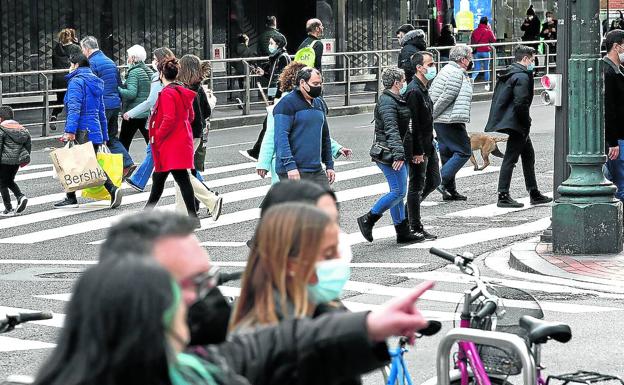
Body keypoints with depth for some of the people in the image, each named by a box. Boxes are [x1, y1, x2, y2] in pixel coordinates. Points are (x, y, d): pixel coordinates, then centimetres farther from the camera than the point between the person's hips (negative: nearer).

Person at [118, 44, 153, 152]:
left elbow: (131, 93, -22)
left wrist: (117, 89, -12)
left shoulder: (134, 72, -13)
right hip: (148, 114, 7)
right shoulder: (149, 71, 11)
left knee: (123, 142, 3)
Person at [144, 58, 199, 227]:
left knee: (182, 179, -5)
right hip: (182, 141, 10)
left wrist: (157, 136, -12)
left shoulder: (167, 93, -16)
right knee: (158, 177, 17)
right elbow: (190, 116, 17)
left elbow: (169, 119, -24)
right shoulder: (183, 92, 11)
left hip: (171, 144, -10)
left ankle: (193, 217, -1)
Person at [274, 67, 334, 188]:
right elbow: (281, 136, -16)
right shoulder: (287, 103, -8)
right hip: (295, 171, -7)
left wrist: (329, 165, 22)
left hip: (317, 171, 7)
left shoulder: (319, 104, 18)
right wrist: (290, 166, -24)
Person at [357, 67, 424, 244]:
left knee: (399, 192, 10)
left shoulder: (395, 100, 18)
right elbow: (391, 130, -27)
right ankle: (368, 220, -5)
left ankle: (403, 232, 12)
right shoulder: (387, 102, -16)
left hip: (395, 153, 11)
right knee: (398, 192, -11)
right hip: (389, 154, -11)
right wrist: (398, 154, -35)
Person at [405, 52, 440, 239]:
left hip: (428, 145, 9)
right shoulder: (414, 91, -20)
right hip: (418, 147, -9)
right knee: (417, 186, 0)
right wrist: (418, 151, -22)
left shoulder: (424, 88, 12)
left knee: (434, 181, 16)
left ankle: (411, 208, 29)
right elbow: (413, 123, -22)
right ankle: (415, 227, 8)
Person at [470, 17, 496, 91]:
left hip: (477, 52, 2)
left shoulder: (474, 31, 0)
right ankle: (487, 85, 15)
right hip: (485, 52, -2)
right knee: (486, 69, 11)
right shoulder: (488, 31, -9)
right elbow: (494, 40, 3)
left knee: (477, 69, 6)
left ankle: (472, 79, -22)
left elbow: (471, 42, 7)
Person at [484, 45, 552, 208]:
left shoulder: (508, 74, 15)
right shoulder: (522, 77, -16)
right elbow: (521, 103, -24)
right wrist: (526, 123, -13)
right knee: (510, 158, -6)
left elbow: (498, 99, 18)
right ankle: (503, 197, -4)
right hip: (515, 124, -11)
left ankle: (534, 194, 24)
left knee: (528, 155, 17)